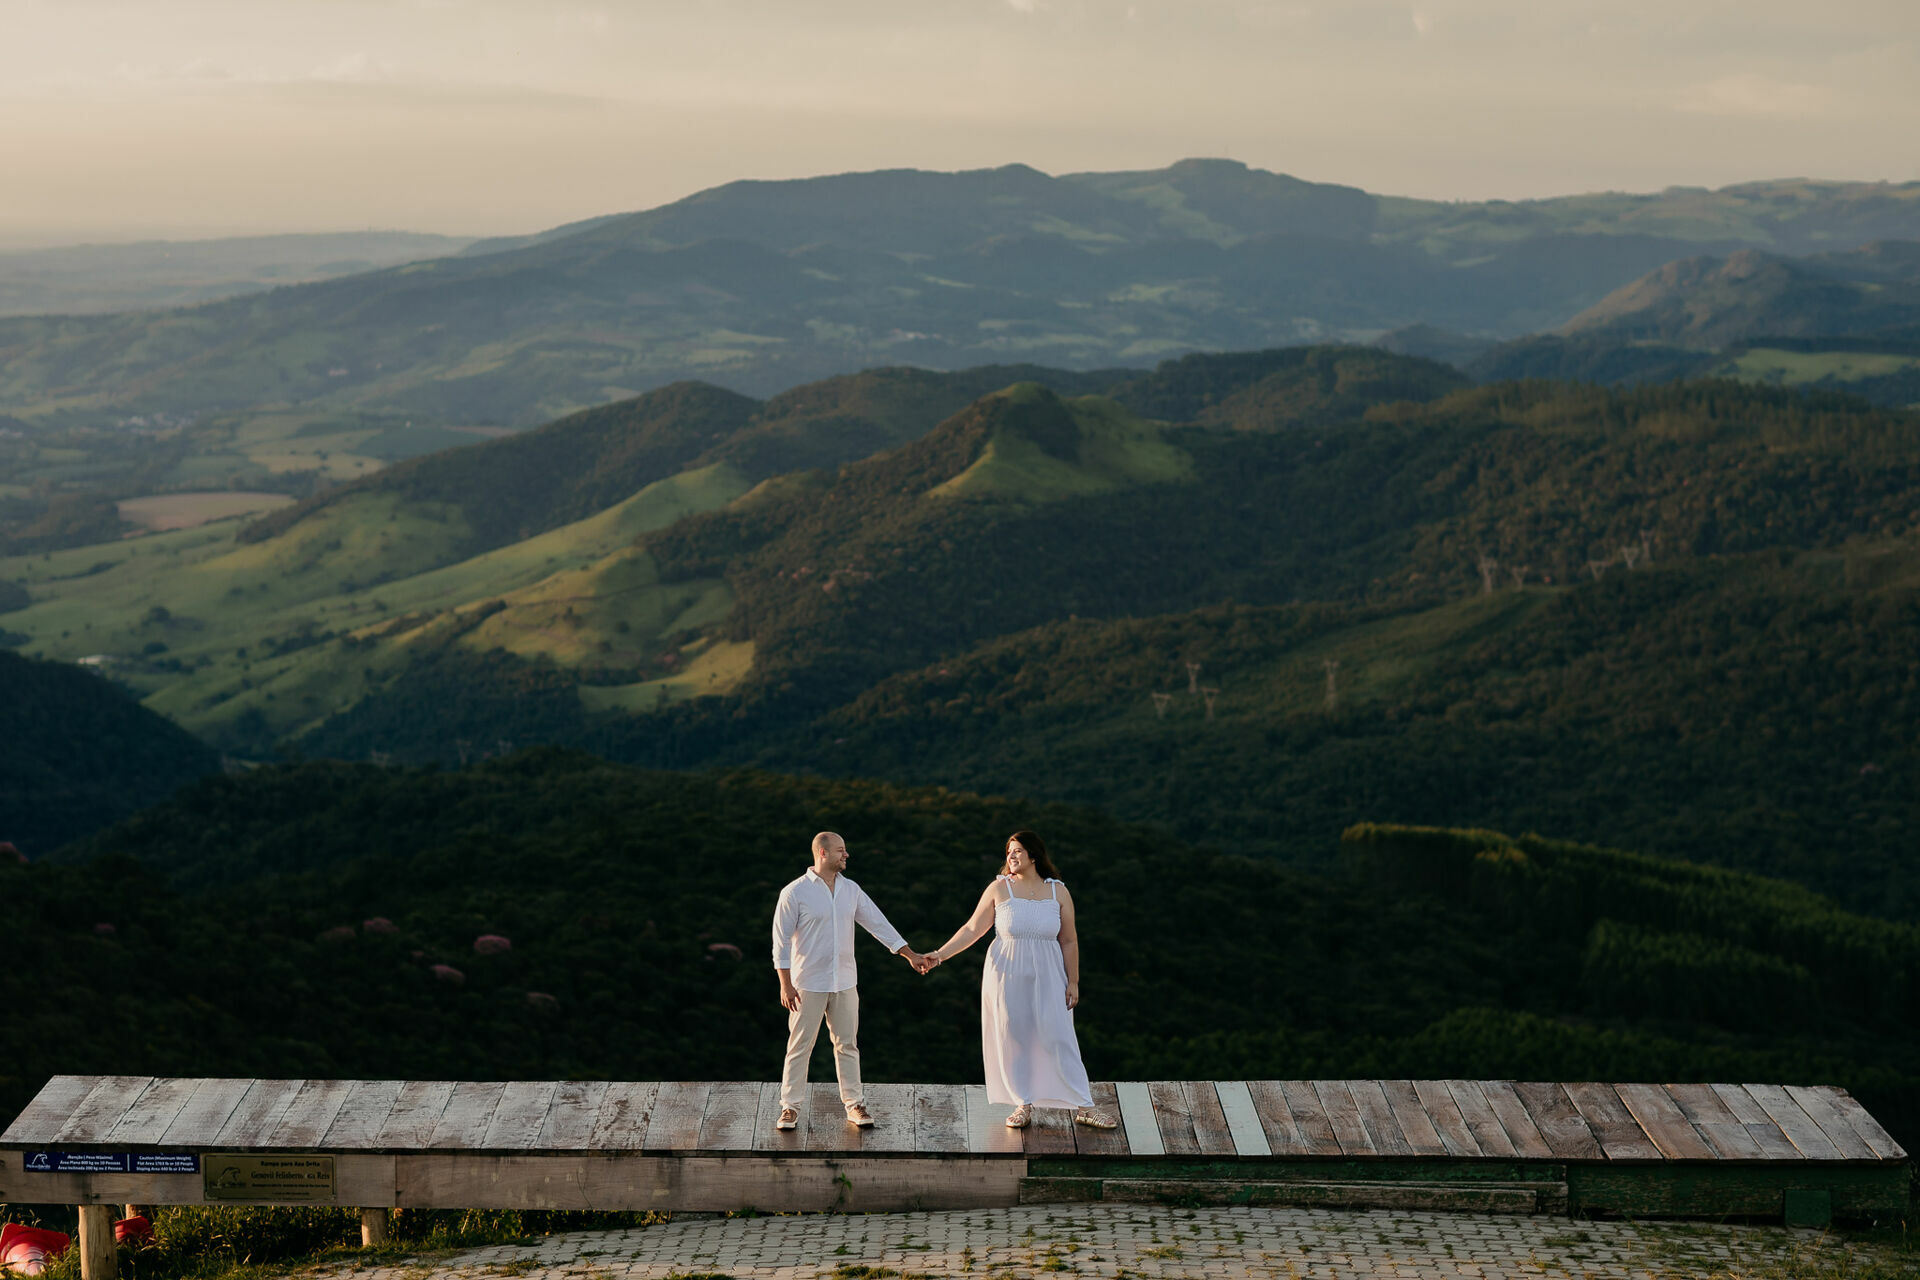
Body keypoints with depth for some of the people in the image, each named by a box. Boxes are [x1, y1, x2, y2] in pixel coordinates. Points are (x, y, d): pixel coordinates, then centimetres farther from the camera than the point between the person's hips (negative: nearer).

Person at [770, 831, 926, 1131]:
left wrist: (910, 954, 7)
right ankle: (790, 1107, 6)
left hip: (844, 982, 5)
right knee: (800, 1046, -1)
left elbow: (878, 923, 11)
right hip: (808, 984, -5)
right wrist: (785, 985, -12)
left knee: (847, 1044, 8)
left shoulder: (851, 890, 7)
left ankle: (854, 1105, 14)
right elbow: (781, 940, -8)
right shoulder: (795, 892, -9)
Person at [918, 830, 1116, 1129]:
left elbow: (1069, 941, 6)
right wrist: (939, 955, -3)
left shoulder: (1058, 892, 3)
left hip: (1046, 977, 0)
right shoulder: (999, 888, 0)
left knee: (1059, 1039, -4)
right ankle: (1024, 1106, 12)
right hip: (1006, 976, 0)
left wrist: (1073, 982, 3)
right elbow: (972, 929, 3)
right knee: (1013, 1039, 2)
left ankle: (1083, 1107, -1)